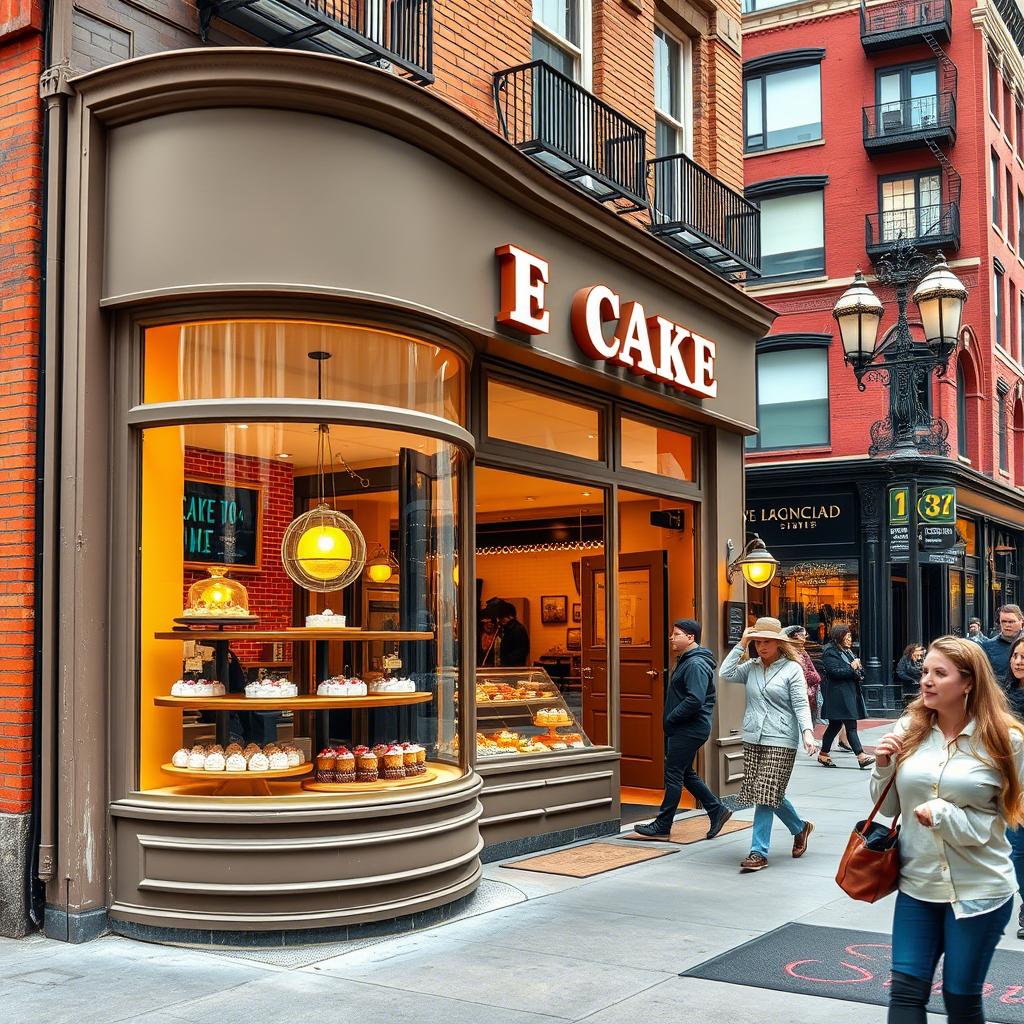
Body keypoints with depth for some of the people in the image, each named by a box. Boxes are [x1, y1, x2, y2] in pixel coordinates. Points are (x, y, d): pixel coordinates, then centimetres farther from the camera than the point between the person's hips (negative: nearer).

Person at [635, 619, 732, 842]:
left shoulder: (696, 664, -17)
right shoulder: (685, 661, 17)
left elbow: (695, 700, -26)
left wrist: (670, 720, -18)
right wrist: (670, 721, 12)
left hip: (690, 730, -11)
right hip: (682, 729, 11)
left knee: (674, 775, -5)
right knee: (685, 774, 15)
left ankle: (662, 827, 0)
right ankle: (717, 810, 22)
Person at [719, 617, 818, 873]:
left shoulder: (792, 668, -3)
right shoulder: (751, 667, 10)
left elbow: (801, 705, -7)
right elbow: (725, 674, -4)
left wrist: (807, 732, -22)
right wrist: (741, 645, -2)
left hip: (780, 741, -5)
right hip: (753, 739, 5)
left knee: (765, 795, -9)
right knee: (769, 795, 11)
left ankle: (759, 853, -2)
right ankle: (800, 828, 37)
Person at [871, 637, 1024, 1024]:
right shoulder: (909, 729, 0)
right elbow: (891, 807, 10)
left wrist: (943, 814, -20)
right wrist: (883, 768, -10)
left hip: (979, 888, -2)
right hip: (917, 882, 3)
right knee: (906, 990, -1)